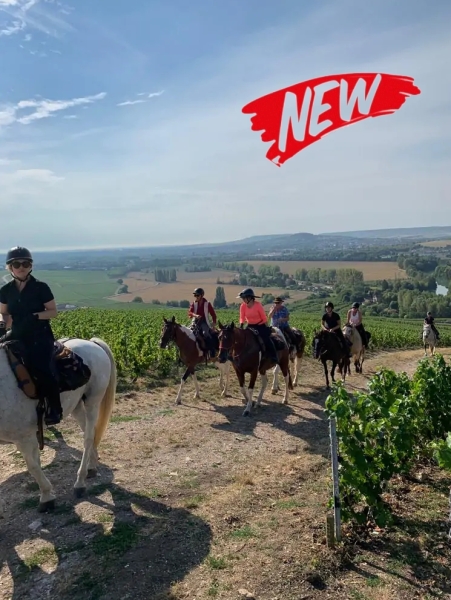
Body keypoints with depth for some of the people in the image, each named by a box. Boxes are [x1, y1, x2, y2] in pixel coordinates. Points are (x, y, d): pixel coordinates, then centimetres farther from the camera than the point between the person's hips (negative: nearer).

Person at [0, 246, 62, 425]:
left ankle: (54, 410, -7)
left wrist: (34, 316, -21)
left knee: (42, 368, -25)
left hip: (40, 335, -5)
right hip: (17, 335, 6)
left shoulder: (41, 287, -8)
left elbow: (53, 311, -5)